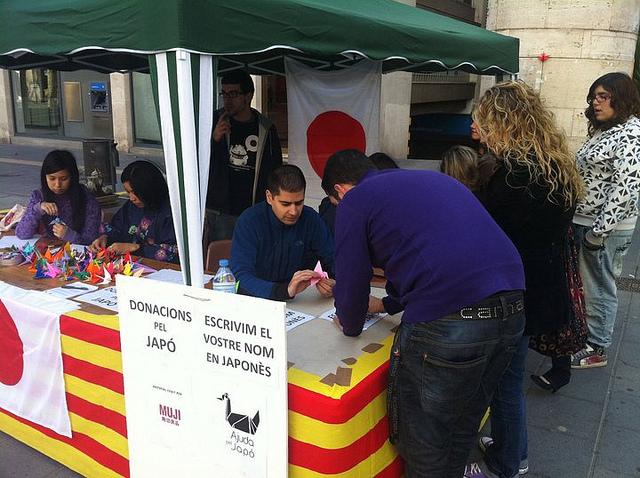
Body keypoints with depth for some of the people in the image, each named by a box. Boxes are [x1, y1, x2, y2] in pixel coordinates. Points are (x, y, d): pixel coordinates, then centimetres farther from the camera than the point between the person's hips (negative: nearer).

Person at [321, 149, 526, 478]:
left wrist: (351, 325, 26)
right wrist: (388, 304, 41)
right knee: (465, 421, 26)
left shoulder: (354, 200, 5)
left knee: (423, 437, 13)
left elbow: (351, 279, 6)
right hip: (512, 309, 8)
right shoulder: (431, 179, 27)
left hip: (447, 323, -8)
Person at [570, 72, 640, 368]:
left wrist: (598, 231, -21)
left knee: (598, 288, 3)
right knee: (582, 284, 18)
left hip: (606, 227, -9)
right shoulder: (604, 130, 14)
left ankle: (596, 349, 17)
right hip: (583, 221, 9)